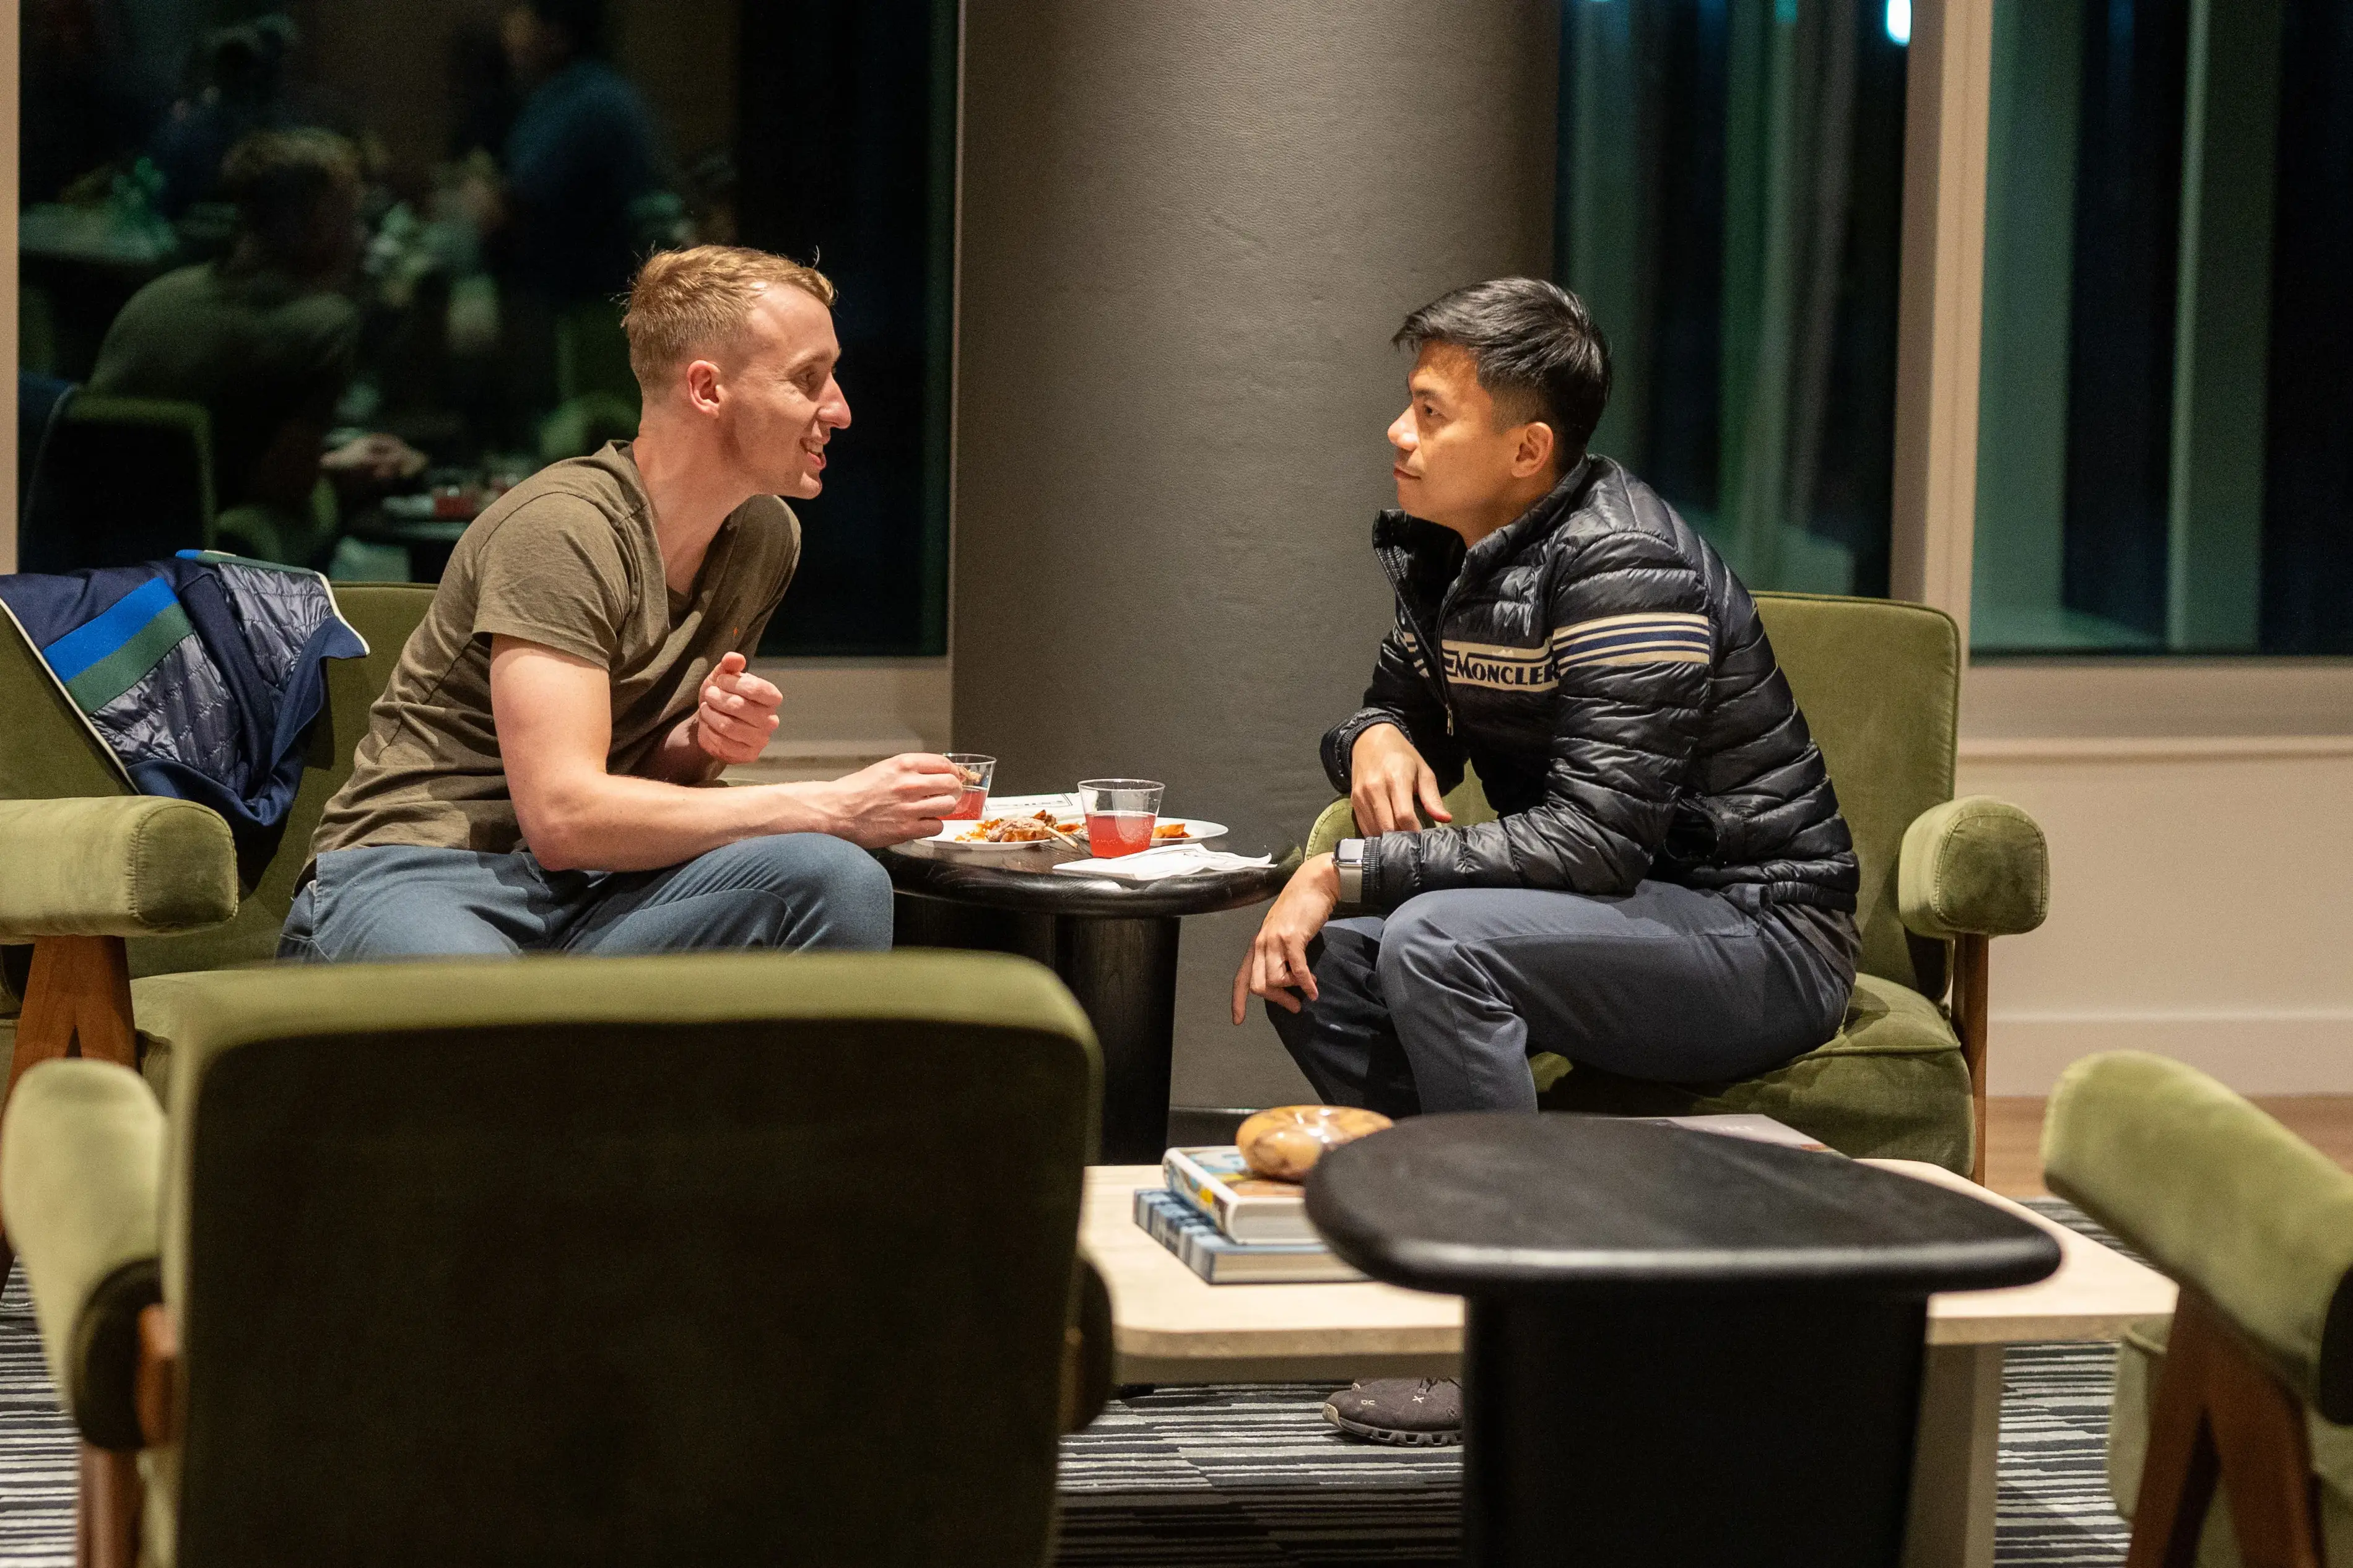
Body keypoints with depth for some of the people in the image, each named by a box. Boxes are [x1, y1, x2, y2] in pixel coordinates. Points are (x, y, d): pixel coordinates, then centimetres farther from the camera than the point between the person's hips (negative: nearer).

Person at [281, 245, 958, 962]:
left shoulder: (762, 536, 12)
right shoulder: (564, 527, -14)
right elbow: (563, 818, -23)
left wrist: (704, 742, -2)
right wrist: (832, 809, -18)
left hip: (591, 891, 8)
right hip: (419, 877, -8)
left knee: (839, 882, -24)